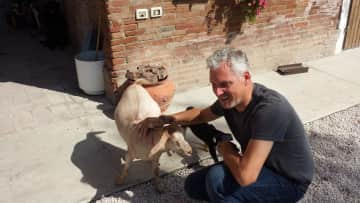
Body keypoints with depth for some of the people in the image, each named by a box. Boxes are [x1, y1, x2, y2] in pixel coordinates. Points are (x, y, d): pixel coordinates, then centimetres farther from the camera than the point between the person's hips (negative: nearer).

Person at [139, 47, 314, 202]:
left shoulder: (269, 109, -35)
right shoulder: (230, 98, -9)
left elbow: (245, 176, -40)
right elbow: (202, 115, 14)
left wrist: (225, 149, -20)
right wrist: (165, 119, 0)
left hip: (289, 181, -7)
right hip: (259, 167, 8)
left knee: (217, 178, -30)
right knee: (193, 186, 8)